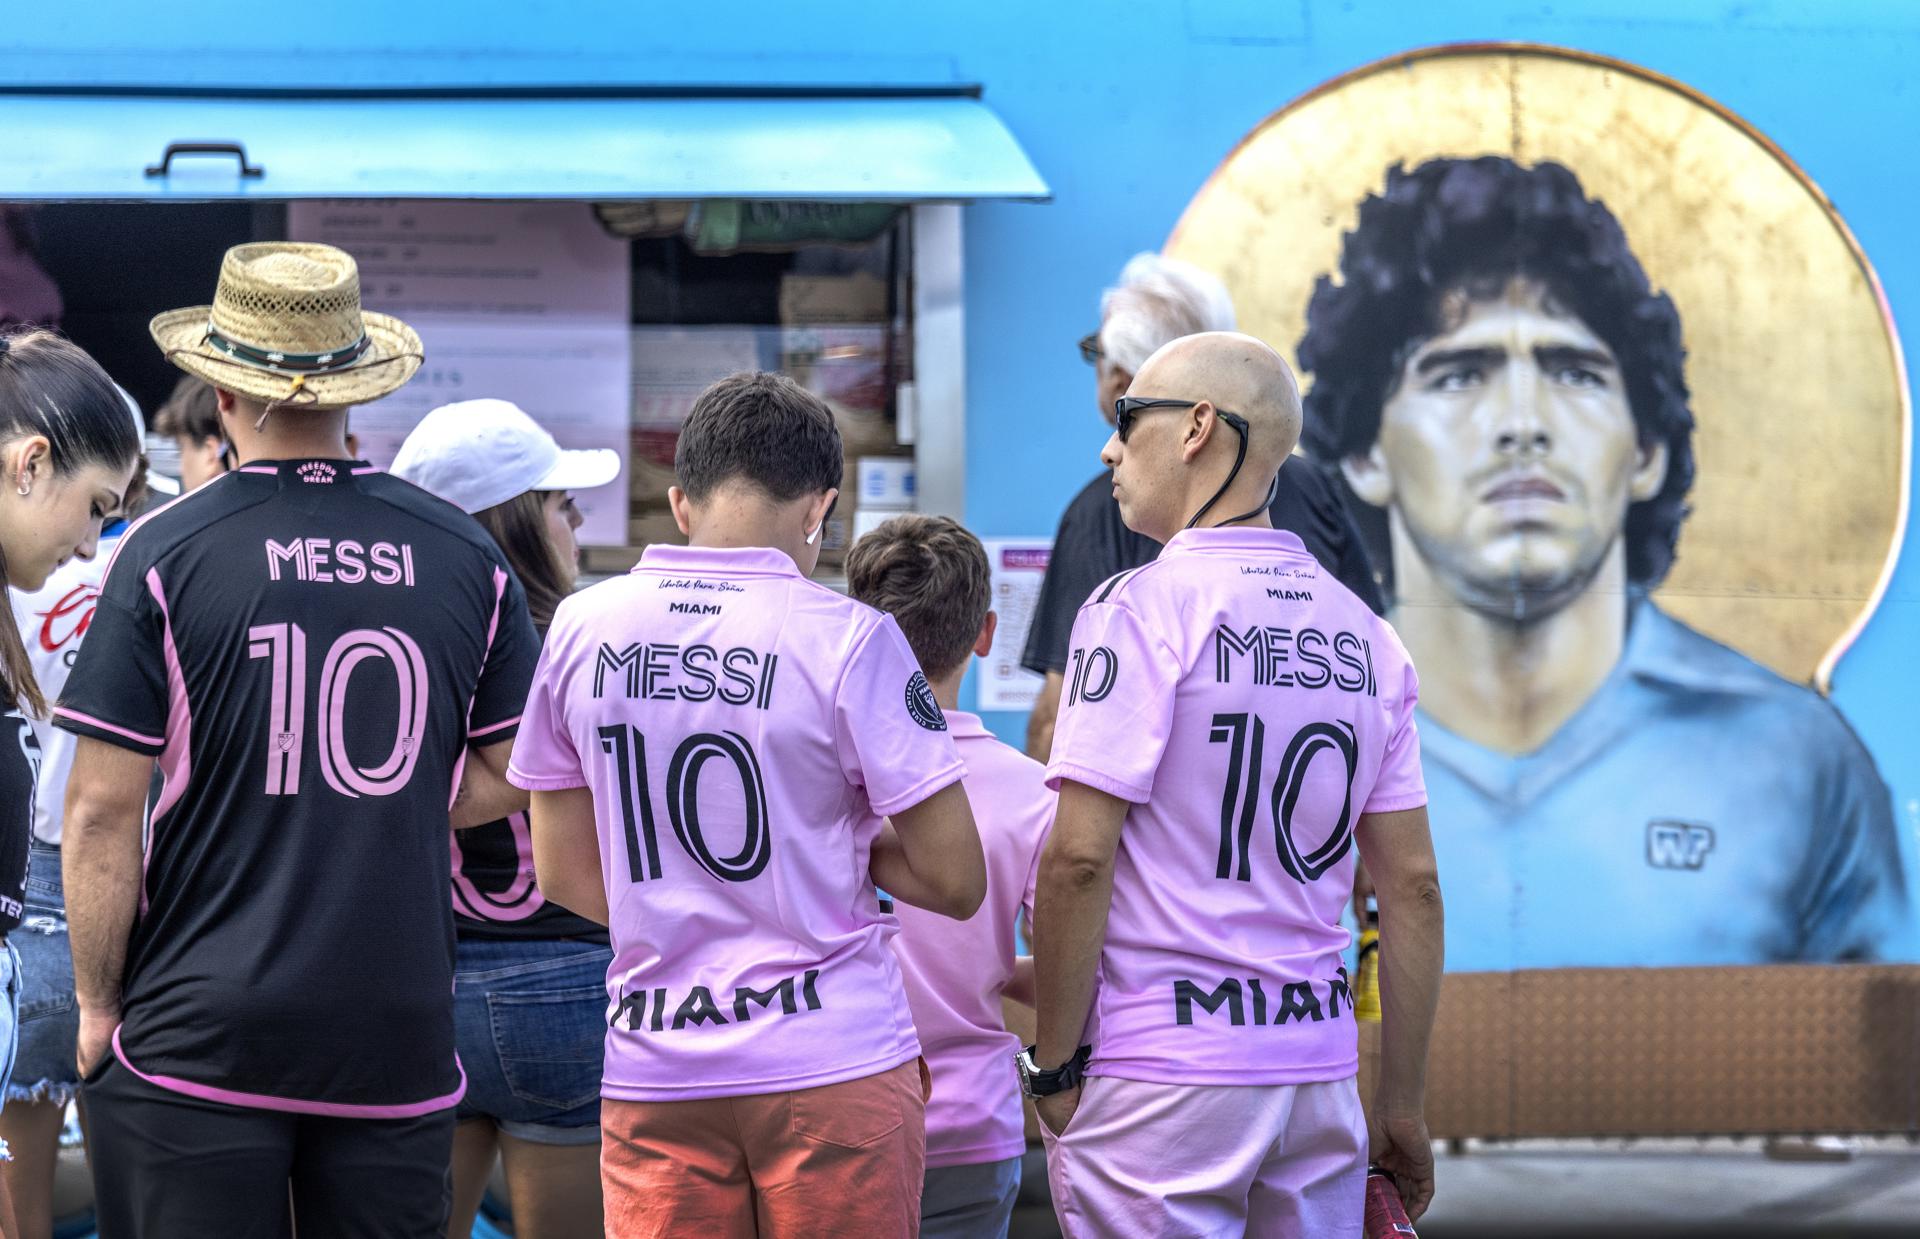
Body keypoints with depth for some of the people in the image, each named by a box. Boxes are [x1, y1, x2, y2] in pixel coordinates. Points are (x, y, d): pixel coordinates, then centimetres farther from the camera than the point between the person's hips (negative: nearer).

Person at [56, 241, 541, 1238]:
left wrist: (97, 1006, 2)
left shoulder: (164, 553, -6)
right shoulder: (468, 558, 4)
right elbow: (510, 779, 10)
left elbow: (100, 812, -7)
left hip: (195, 1042, -3)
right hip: (398, 1038, 3)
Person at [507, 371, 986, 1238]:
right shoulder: (847, 639, -9)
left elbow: (565, 874, 10)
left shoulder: (582, 629, 3)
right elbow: (955, 881, -7)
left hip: (652, 1070, 3)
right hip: (833, 1067, -3)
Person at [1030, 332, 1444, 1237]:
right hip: (1318, 1062, 6)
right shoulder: (1362, 631, 10)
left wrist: (1053, 1063, -6)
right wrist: (1403, 1104, 15)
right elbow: (1413, 886, 10)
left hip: (1157, 1075, -6)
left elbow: (1079, 857, -14)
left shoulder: (1142, 606, -8)